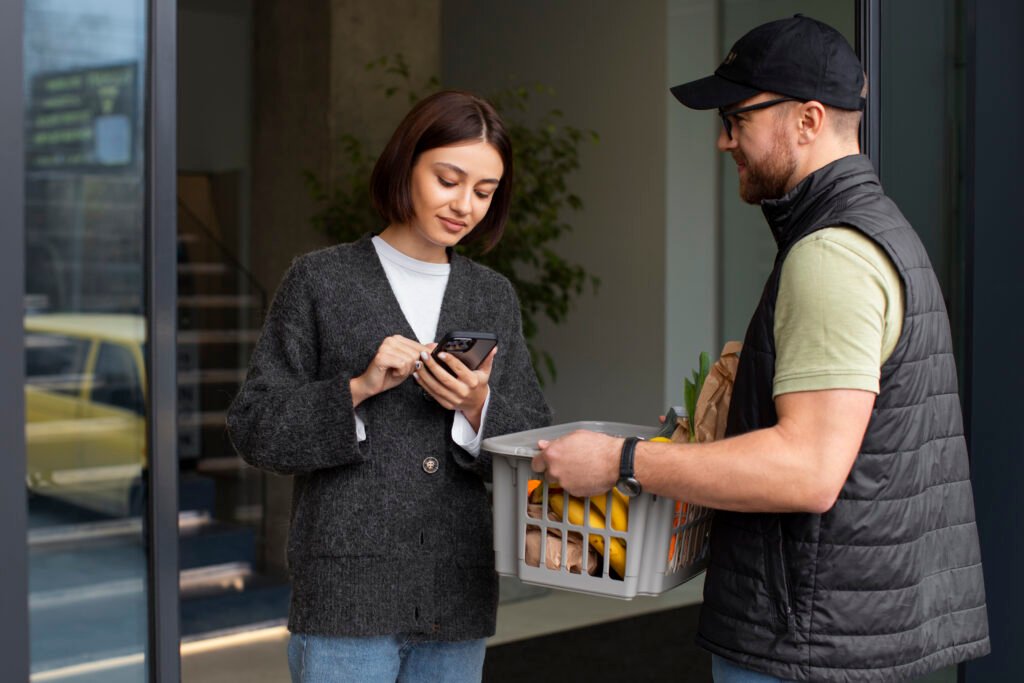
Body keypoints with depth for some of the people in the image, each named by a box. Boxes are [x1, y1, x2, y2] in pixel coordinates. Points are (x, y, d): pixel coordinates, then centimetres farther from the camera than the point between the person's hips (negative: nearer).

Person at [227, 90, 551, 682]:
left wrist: (478, 407, -11)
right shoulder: (320, 280, 0)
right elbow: (255, 429, -2)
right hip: (347, 595, -3)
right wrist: (357, 389, -15)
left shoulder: (495, 297, 11)